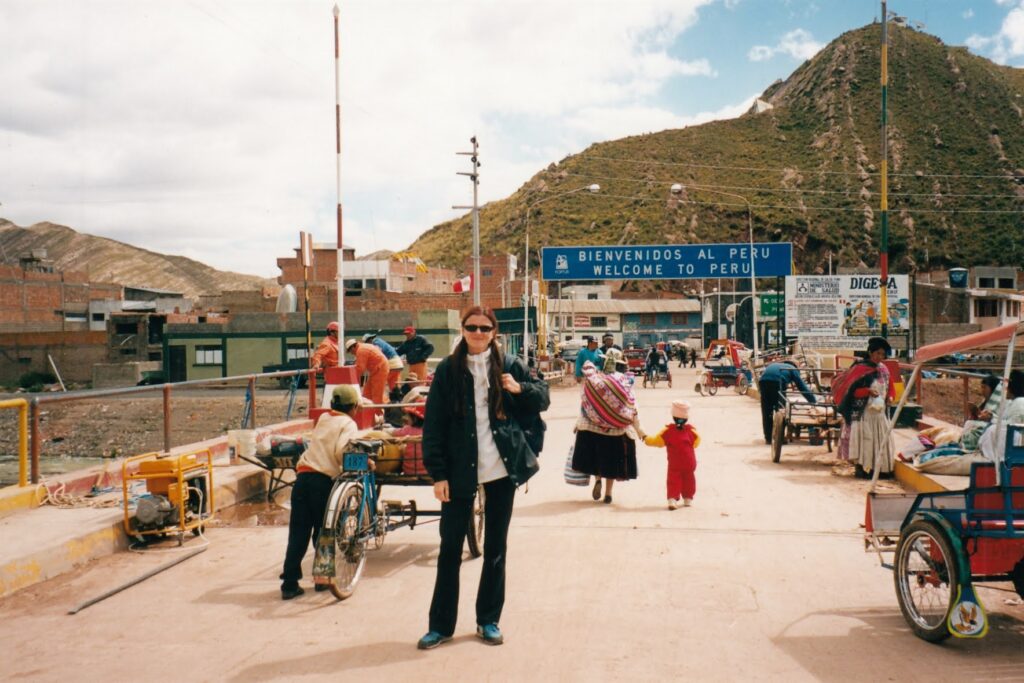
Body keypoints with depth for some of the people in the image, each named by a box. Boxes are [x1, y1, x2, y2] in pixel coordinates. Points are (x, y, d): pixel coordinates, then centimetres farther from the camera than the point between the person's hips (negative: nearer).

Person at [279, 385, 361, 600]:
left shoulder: (323, 419, 22)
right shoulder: (348, 424, 2)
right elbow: (341, 451, -13)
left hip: (303, 476, 5)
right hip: (323, 480, -5)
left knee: (297, 533, 4)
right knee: (323, 533, 11)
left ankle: (289, 584, 2)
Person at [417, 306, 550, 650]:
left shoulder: (508, 365, 2)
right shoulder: (448, 370, -2)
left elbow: (543, 398, 8)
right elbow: (433, 424, -3)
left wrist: (520, 388, -13)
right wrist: (438, 473, -9)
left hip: (501, 468, 2)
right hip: (460, 471, -1)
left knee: (495, 546, 11)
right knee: (450, 546, 4)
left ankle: (489, 620, 24)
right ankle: (441, 624, 17)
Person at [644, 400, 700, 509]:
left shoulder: (668, 430, -10)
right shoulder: (691, 430, -6)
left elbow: (657, 441, -4)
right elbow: (696, 442, 6)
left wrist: (647, 439, 13)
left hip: (674, 464, -2)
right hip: (689, 463, 2)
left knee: (673, 481, 1)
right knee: (688, 480, 16)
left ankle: (672, 499, -13)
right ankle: (688, 499, 24)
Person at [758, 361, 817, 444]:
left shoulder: (772, 365, 43)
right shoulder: (793, 369, 30)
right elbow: (802, 387, 24)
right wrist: (814, 402, 27)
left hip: (763, 380, 4)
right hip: (777, 382, -4)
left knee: (766, 412, 12)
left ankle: (768, 438, 15)